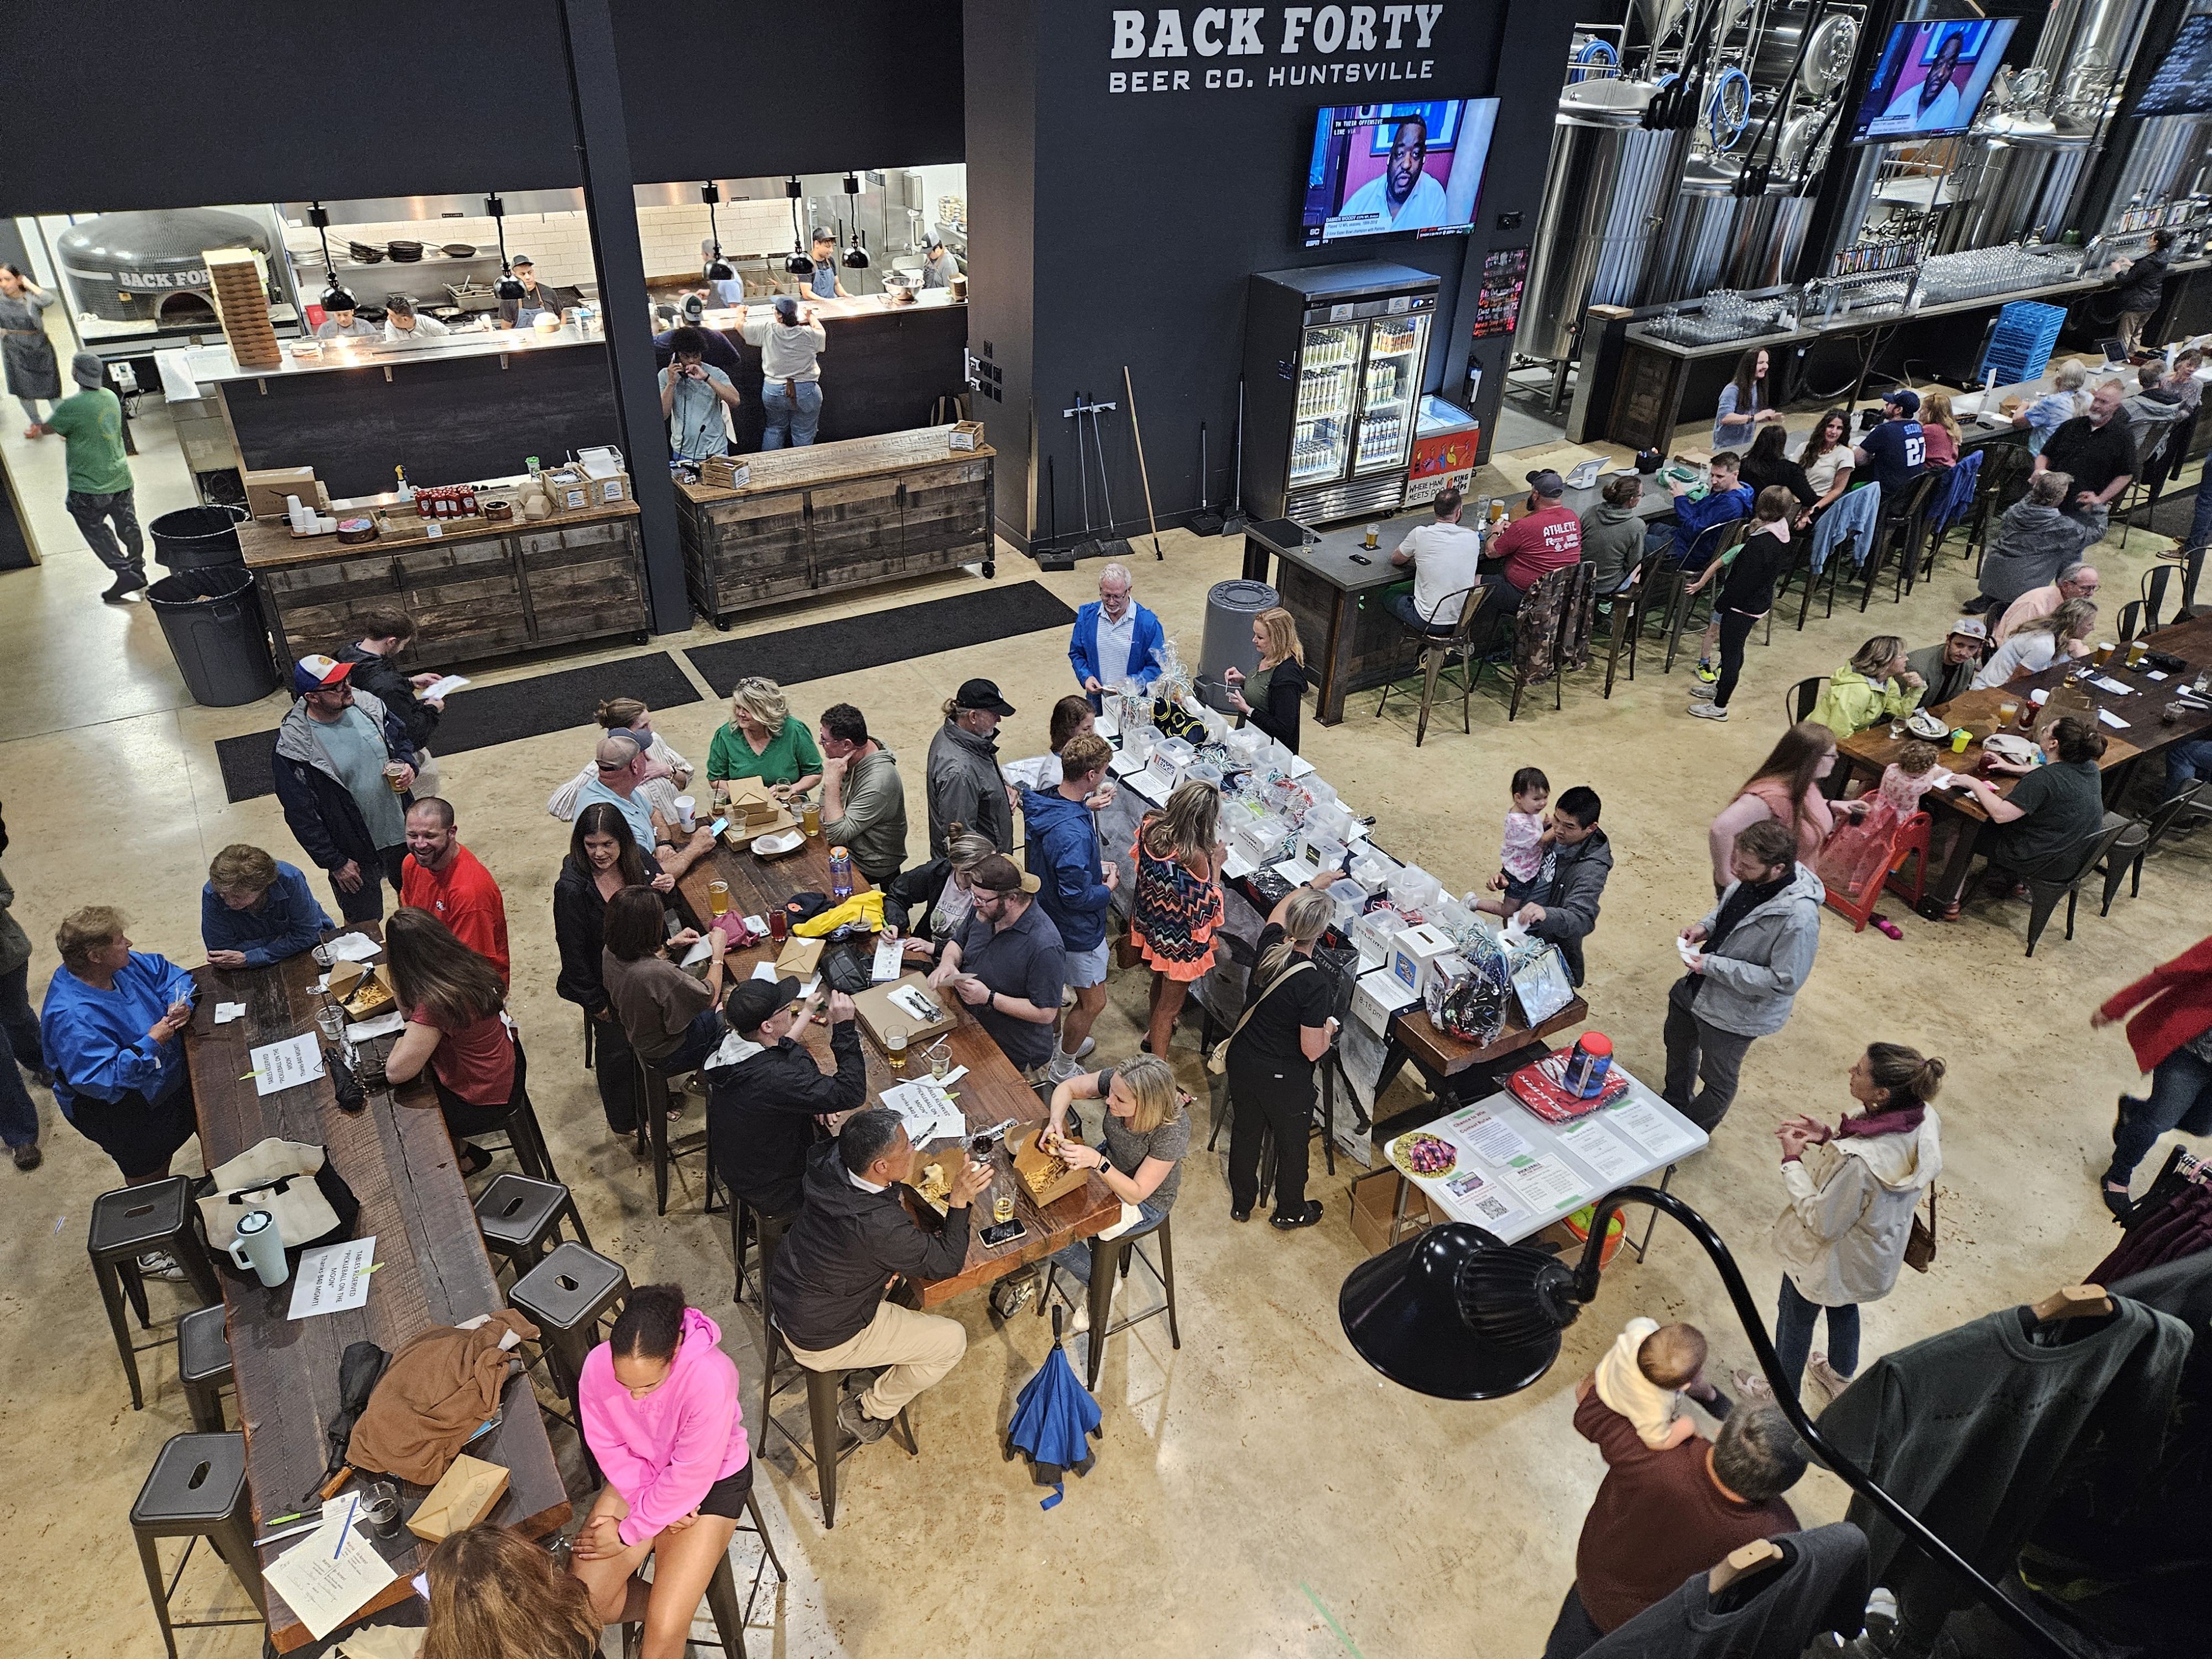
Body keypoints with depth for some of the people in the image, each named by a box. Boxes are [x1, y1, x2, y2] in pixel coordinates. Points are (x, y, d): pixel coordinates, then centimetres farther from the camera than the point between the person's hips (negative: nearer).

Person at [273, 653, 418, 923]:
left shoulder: (368, 705, -8)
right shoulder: (294, 746, -23)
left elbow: (402, 739, 11)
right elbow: (300, 814, -17)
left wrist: (407, 765, -12)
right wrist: (334, 863, -14)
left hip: (401, 832, 5)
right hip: (354, 854, -5)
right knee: (365, 927, 16)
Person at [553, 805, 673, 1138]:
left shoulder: (638, 858, -15)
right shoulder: (571, 888, -29)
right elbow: (573, 951, -19)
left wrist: (666, 889, -19)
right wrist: (596, 1004, -12)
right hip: (605, 985, -5)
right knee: (617, 1047, 16)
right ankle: (624, 1120, 41)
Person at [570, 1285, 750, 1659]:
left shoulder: (710, 1378, -37)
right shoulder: (597, 1366, -24)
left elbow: (691, 1477, -25)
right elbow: (609, 1448, -8)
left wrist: (628, 1532, -15)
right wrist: (655, 1502, -15)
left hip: (713, 1481, -4)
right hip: (637, 1474, 4)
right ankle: (670, 1604, 18)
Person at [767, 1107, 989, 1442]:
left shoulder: (829, 1160, -18)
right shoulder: (880, 1226, -38)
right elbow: (946, 1264, -20)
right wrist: (959, 1200, -24)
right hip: (820, 1339, -7)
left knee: (898, 1257, 22)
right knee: (953, 1341, 3)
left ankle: (879, 1352, 36)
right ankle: (867, 1412, 20)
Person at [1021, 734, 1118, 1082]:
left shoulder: (1044, 803, -8)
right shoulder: (1074, 834, -38)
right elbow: (1077, 897, -30)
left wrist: (1094, 867, 3)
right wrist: (1109, 887, -12)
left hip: (1047, 913, 9)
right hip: (1077, 929, -9)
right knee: (1093, 1001, 12)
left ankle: (1057, 1042, 51)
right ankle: (1062, 1070, 28)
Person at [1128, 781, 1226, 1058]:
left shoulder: (1150, 826, -19)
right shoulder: (1196, 856, -36)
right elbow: (1208, 903, -21)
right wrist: (1216, 864, -8)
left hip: (1151, 923, 7)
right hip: (1180, 940, -7)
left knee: (1161, 980, 34)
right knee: (1170, 1004, 14)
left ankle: (1154, 1032, 58)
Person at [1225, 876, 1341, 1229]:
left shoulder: (1269, 945, -15)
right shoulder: (1315, 984, -31)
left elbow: (1281, 907, 10)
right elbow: (1312, 1051, -23)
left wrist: (1313, 885, 24)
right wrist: (1328, 1029, -2)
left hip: (1243, 1063, 5)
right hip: (1285, 1080, -5)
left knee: (1245, 1133, 25)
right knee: (1292, 1144, 21)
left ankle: (1241, 1204, 47)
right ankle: (1290, 1211, 44)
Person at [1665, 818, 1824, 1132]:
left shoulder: (1799, 918, -36)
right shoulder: (1751, 878, -14)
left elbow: (1784, 981, -30)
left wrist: (1713, 965, -28)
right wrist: (1706, 925, -11)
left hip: (1734, 1013, -8)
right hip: (1696, 988, 8)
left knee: (1717, 1081, 19)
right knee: (1678, 1046, 32)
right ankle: (1674, 1105, 60)